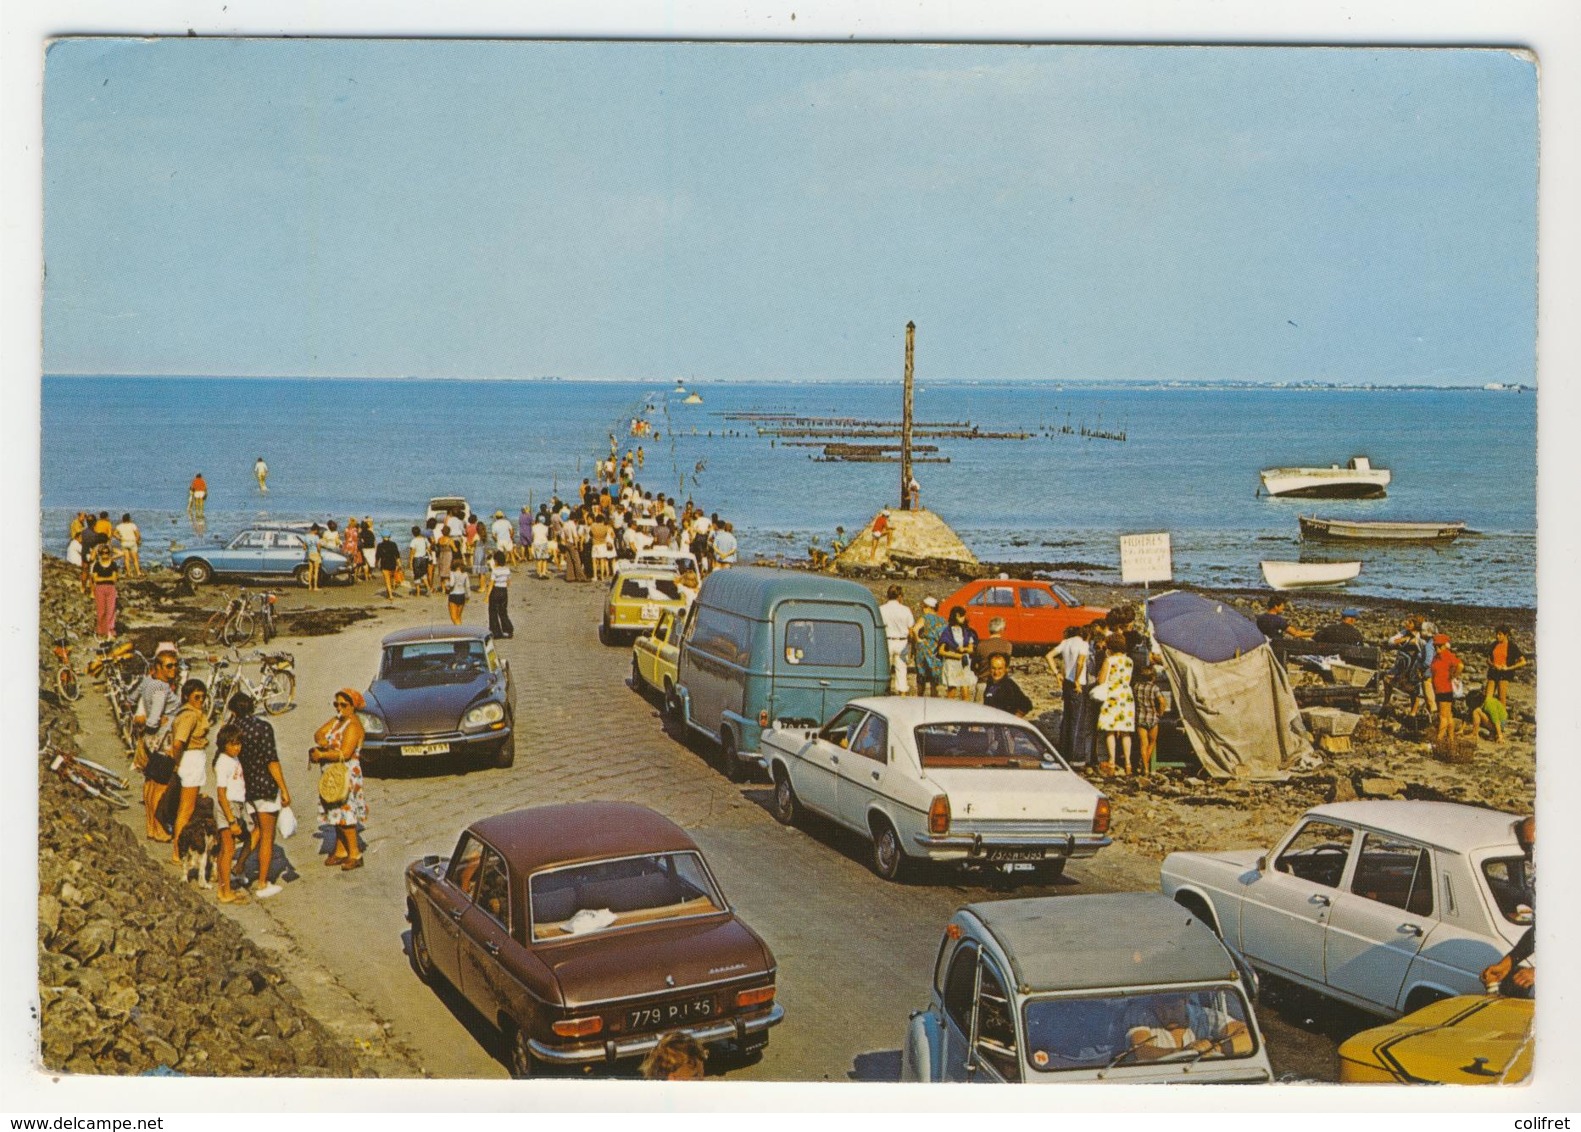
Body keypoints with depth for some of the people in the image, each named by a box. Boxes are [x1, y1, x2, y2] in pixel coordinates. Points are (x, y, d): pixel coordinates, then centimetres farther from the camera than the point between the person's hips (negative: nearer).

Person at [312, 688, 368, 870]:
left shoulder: (353, 726, -17)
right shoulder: (337, 720, 12)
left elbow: (345, 754, -25)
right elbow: (319, 733, 8)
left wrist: (321, 755, -17)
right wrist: (321, 741, -15)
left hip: (347, 774, -9)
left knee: (345, 814, -7)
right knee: (338, 813, 12)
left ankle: (355, 854, -1)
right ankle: (340, 851, 19)